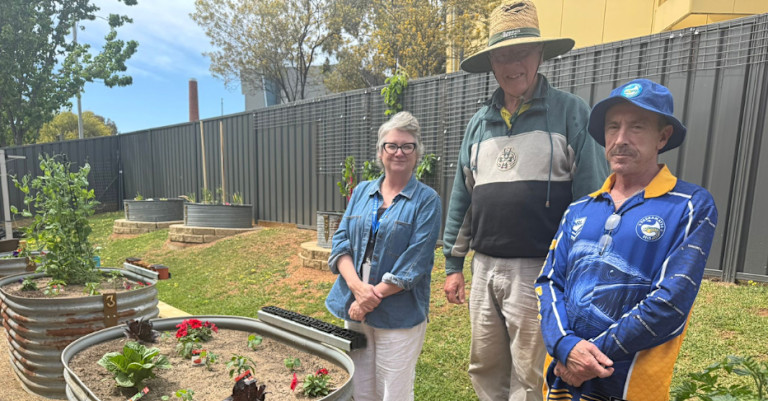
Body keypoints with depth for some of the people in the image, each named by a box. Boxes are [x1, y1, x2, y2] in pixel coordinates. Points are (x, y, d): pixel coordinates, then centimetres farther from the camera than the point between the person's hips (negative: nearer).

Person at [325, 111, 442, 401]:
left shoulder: (427, 200, -6)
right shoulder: (362, 192, 7)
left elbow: (415, 262, -13)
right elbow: (341, 241, 2)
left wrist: (372, 297, -16)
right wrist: (357, 287, -13)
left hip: (399, 315, -4)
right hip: (355, 309, 4)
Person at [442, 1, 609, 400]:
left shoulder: (571, 112, -3)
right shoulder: (479, 122, 10)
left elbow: (592, 198, -6)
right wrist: (453, 264, 11)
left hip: (539, 270, -4)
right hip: (484, 268, 5)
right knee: (484, 368, 18)